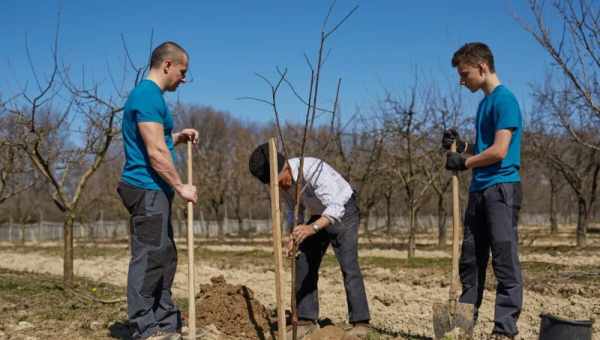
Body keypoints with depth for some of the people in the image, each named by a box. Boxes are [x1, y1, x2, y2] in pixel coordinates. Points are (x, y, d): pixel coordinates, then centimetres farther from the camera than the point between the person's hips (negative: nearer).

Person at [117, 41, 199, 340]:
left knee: (164, 257, 13)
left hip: (153, 191, 11)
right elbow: (156, 153, -19)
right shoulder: (148, 95, -14)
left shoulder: (148, 95, 19)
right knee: (148, 258, -7)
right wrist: (181, 187, -12)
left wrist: (178, 137, 16)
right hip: (148, 189, -11)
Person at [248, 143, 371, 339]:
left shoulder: (312, 169, -38)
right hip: (320, 216, 7)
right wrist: (293, 238, -11)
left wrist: (311, 228, -61)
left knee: (348, 265, -17)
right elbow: (294, 209, 3)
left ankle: (360, 323, -11)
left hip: (344, 212, -7)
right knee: (304, 264, -1)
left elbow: (336, 208, -46)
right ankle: (307, 321, 4)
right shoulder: (280, 178, -13)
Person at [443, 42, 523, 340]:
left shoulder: (504, 99, -10)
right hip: (479, 190, 10)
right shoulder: (484, 103, 18)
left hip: (501, 188, -9)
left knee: (505, 261, -7)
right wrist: (461, 145, 7)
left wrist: (464, 162, -4)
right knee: (470, 260, 11)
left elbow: (499, 151, -17)